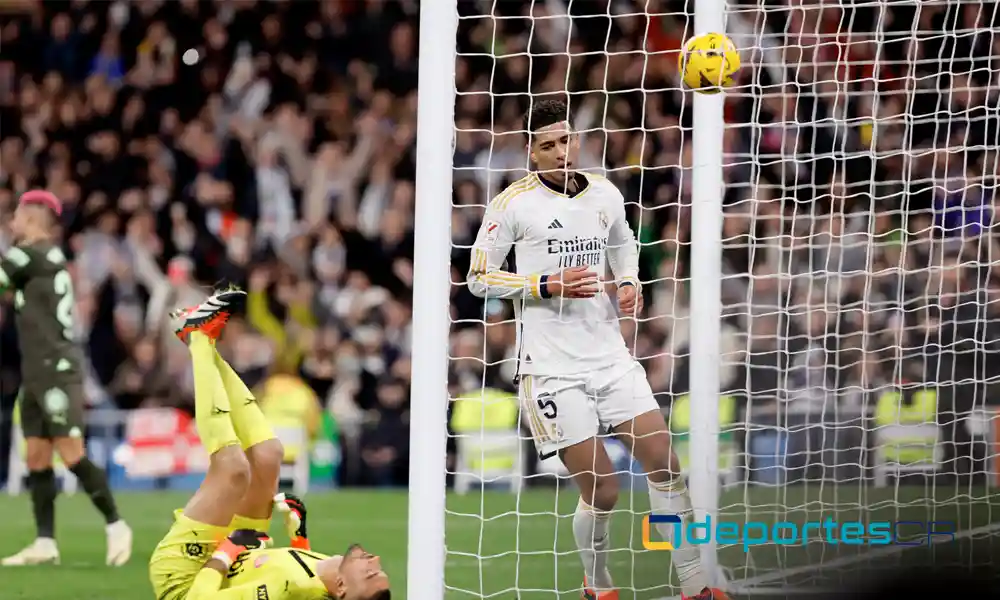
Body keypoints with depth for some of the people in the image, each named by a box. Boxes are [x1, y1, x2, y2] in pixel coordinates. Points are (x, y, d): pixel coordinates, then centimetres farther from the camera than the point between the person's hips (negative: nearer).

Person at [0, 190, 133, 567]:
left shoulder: (36, 254, -10)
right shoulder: (43, 257, 18)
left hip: (57, 370, -10)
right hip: (36, 374, 10)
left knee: (72, 455, -11)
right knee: (36, 458, 5)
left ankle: (115, 526, -3)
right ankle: (45, 543, 4)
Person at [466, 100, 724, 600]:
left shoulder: (606, 195, 7)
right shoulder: (514, 203, -8)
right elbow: (479, 277, -5)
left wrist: (628, 283, 6)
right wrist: (550, 286, -16)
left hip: (609, 354, 5)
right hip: (550, 366, -5)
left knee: (664, 462, -3)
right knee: (601, 491, -7)